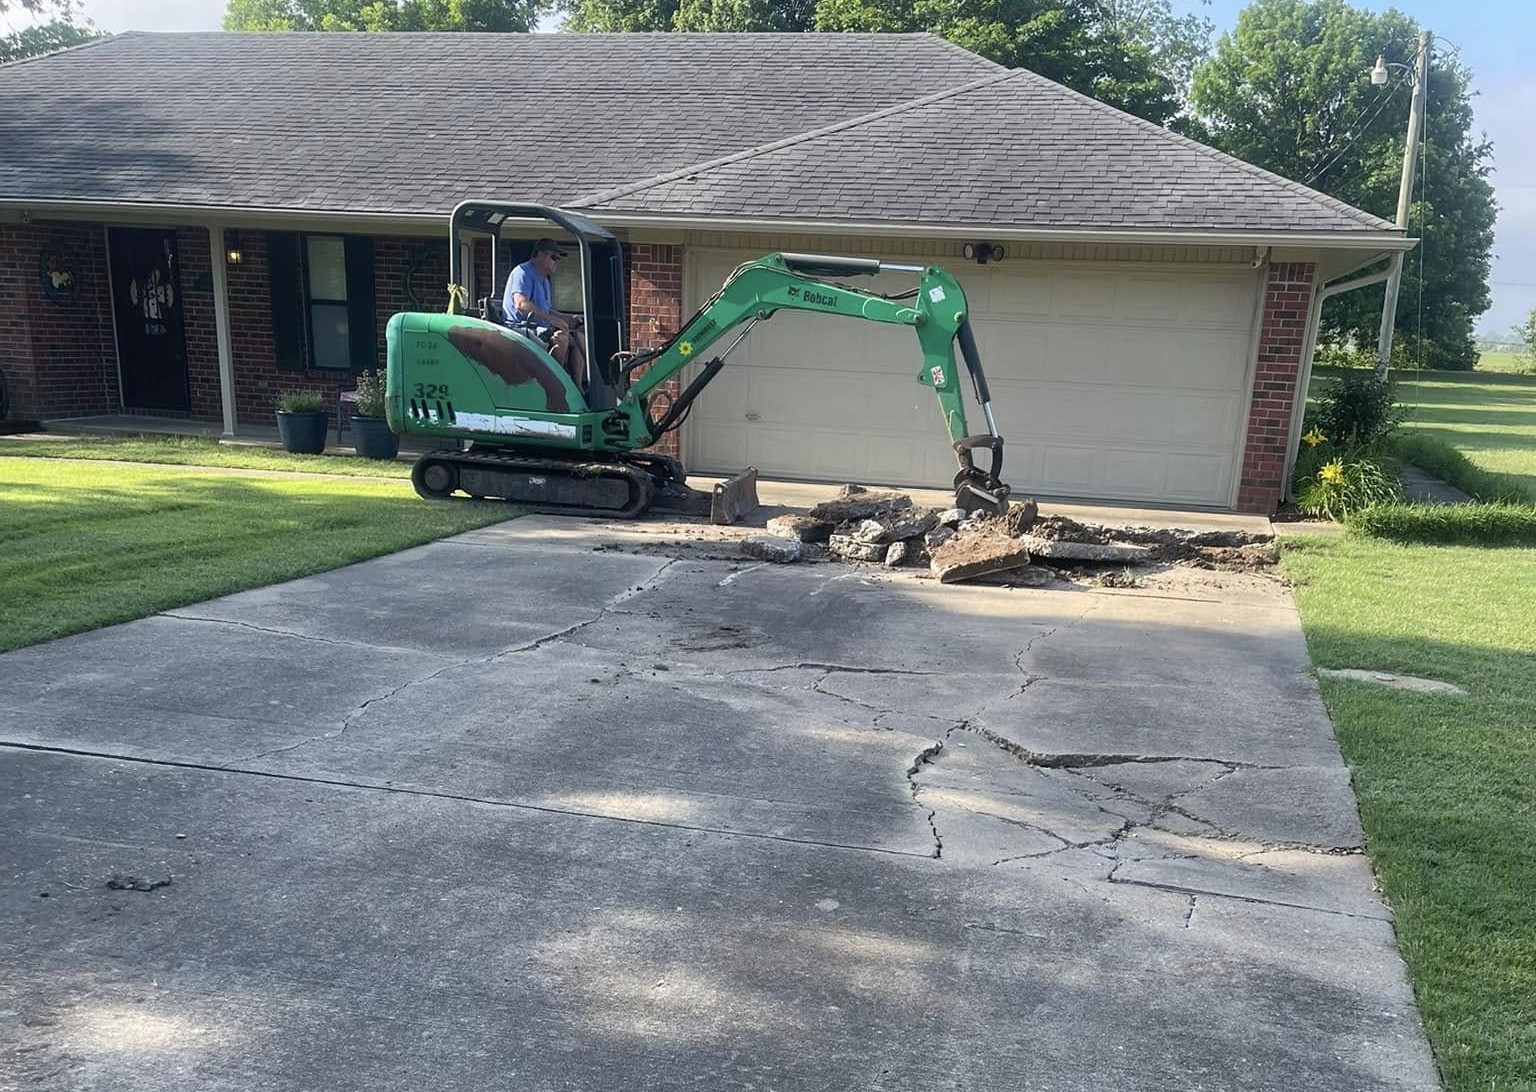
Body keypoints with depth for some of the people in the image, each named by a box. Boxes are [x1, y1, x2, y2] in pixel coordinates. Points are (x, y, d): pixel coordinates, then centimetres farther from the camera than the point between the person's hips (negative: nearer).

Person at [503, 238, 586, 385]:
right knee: (561, 338, -32)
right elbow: (521, 303, -23)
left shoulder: (544, 279, 25)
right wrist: (550, 318, -30)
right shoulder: (523, 272, -7)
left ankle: (577, 387, -8)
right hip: (521, 327, -10)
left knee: (579, 339, -2)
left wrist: (568, 319, 11)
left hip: (539, 328, 10)